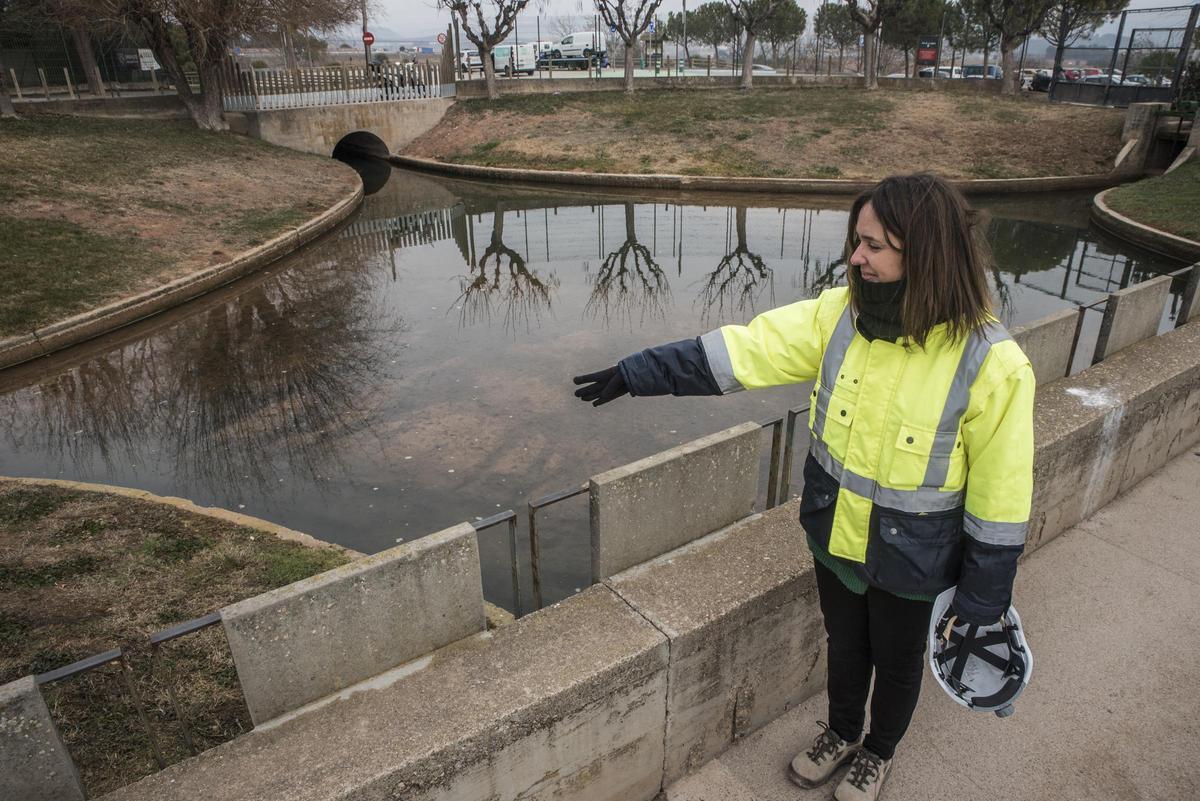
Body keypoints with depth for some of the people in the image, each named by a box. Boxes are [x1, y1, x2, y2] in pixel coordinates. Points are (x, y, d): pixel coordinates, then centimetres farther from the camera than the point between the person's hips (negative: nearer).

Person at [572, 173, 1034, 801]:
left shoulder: (991, 365, -26)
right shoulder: (840, 314, -14)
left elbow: (1001, 497, -18)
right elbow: (744, 350, -13)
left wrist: (983, 600, -9)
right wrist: (636, 374, -15)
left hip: (910, 561, -3)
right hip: (834, 536, 4)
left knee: (896, 660, 24)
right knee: (844, 643, 28)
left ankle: (879, 750, 55)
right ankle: (841, 732, 58)